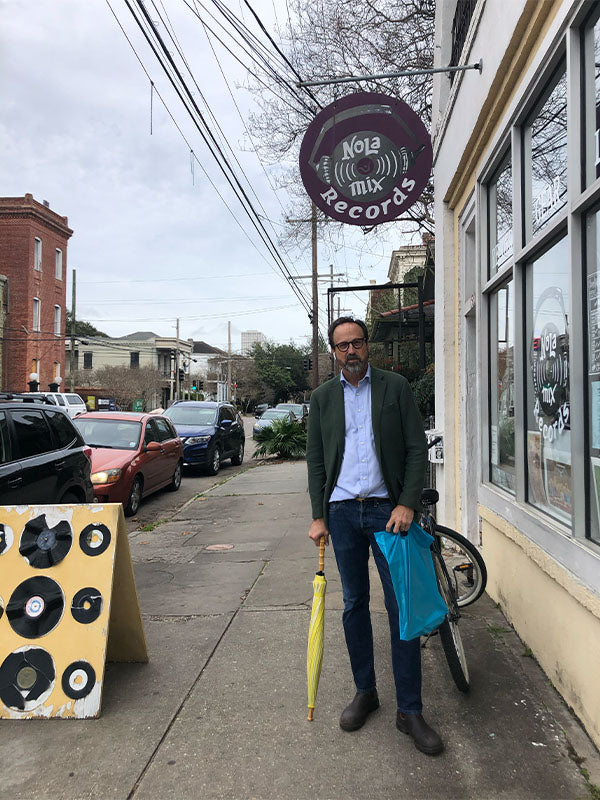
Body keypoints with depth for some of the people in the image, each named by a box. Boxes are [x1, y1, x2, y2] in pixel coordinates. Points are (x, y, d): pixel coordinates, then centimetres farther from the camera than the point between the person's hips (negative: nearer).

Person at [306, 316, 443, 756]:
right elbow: (316, 460, 10)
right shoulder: (323, 397, 9)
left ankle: (410, 710, 12)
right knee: (355, 606, 12)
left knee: (403, 607, -1)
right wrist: (318, 515, 3)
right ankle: (365, 691, 29)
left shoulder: (396, 386, 2)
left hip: (388, 509, -2)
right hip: (342, 511, 3)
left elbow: (417, 448, -1)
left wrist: (407, 504, -11)